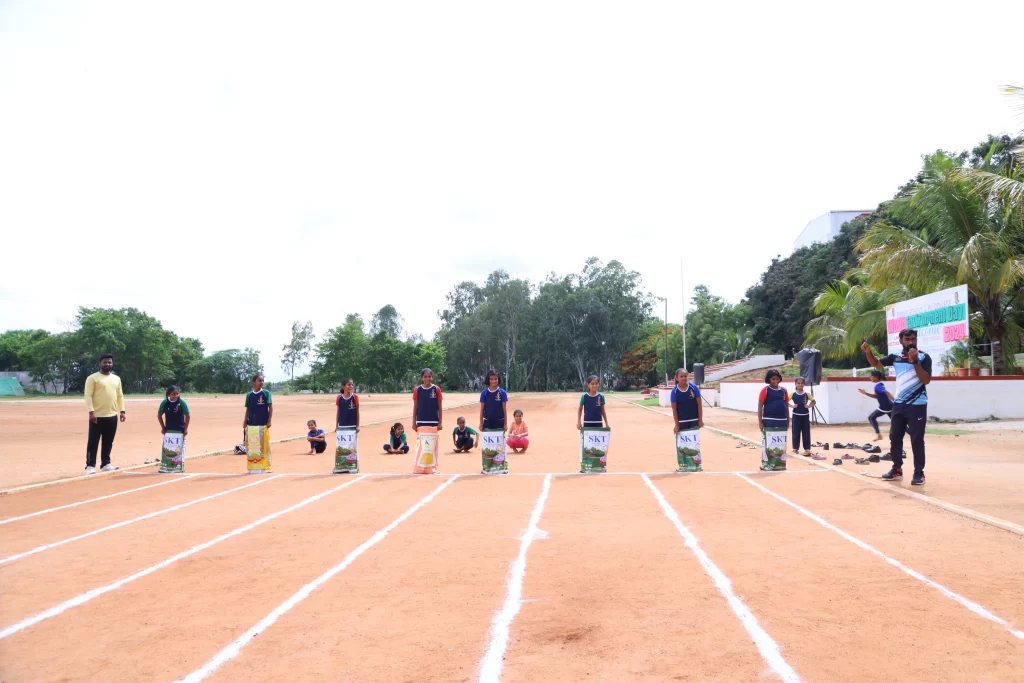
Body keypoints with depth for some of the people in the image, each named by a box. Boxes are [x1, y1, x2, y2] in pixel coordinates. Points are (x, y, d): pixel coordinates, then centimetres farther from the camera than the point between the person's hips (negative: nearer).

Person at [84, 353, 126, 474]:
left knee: (108, 442, 12)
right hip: (97, 416, -6)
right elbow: (88, 395, -10)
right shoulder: (93, 378, -5)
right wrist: (91, 411, -19)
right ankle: (90, 466, 4)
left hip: (112, 416, 6)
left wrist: (122, 411, 8)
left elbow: (120, 396, 17)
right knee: (93, 442, -1)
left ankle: (105, 464, 20)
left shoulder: (116, 378, 14)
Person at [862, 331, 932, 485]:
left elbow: (926, 380, -17)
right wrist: (868, 352, -1)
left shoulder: (924, 357, -7)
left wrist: (915, 361, -25)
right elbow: (876, 363, 18)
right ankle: (897, 470, 22)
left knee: (917, 440, -1)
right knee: (895, 437, 10)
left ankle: (919, 473, 7)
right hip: (899, 404, 5)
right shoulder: (895, 358, 6)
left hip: (917, 405, -5)